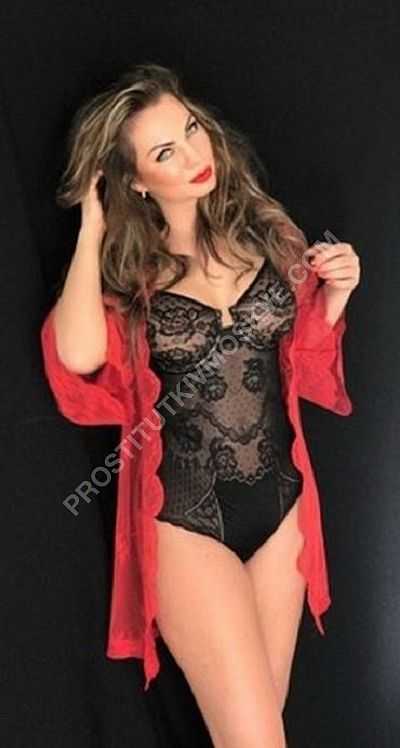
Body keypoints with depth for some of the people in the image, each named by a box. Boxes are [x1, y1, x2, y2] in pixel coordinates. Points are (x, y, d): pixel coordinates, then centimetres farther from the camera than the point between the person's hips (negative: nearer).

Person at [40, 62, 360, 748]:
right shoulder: (124, 268, -7)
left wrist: (335, 294, -5)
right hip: (187, 519, -4)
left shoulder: (264, 230, 2)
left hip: (281, 503, 4)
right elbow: (79, 357, -29)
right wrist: (92, 227, -18)